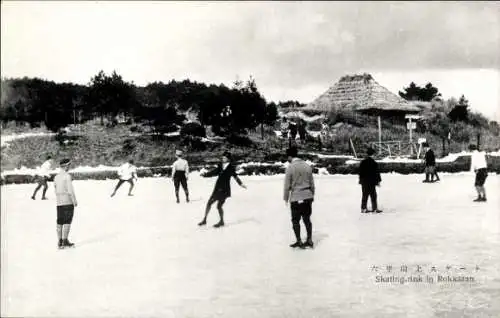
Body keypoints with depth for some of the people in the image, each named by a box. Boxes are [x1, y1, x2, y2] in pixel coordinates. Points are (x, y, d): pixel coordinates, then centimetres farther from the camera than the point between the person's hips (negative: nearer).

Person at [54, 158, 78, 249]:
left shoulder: (56, 177, 11)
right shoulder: (67, 176, -12)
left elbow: (56, 190, 16)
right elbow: (70, 190, -17)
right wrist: (75, 201, -10)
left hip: (59, 202, 7)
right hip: (68, 202, -7)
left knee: (60, 222, 6)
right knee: (67, 222, -3)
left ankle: (60, 241, 8)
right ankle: (65, 241, -6)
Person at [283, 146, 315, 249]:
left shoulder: (290, 167, -12)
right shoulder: (307, 166, 4)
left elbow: (287, 185, -9)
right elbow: (312, 183, 9)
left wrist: (286, 198, 2)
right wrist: (312, 195, 20)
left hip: (296, 198, -5)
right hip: (308, 196, 5)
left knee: (295, 221, 8)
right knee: (307, 219, 15)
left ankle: (299, 241, 12)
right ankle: (309, 240, 19)